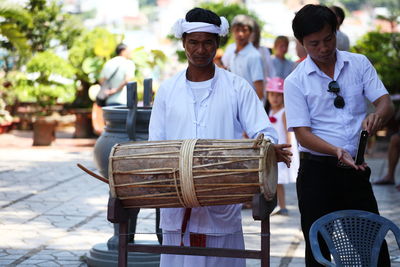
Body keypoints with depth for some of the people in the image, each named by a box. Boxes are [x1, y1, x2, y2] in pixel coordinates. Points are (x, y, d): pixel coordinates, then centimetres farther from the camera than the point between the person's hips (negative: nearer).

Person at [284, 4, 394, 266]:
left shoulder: (359, 64, 4)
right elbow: (303, 133, -8)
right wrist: (337, 151, -26)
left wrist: (377, 116, -27)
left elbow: (386, 103, -2)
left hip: (356, 169, 2)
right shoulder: (296, 82, -3)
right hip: (317, 170, -2)